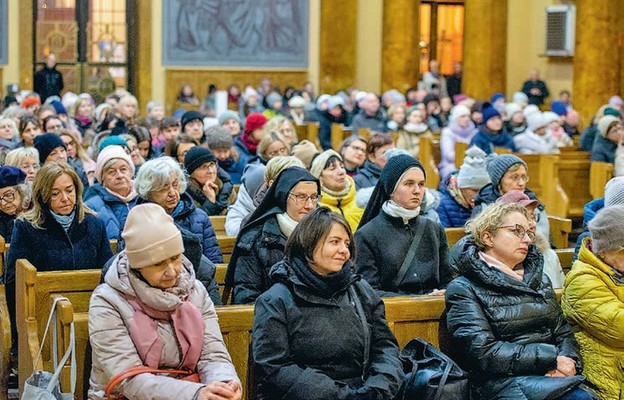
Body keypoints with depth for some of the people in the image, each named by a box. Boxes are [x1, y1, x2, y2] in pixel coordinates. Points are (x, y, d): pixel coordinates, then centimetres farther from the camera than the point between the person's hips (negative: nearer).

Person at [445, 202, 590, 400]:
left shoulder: (539, 280, 21)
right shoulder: (464, 289, 0)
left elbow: (563, 331, 17)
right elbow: (482, 352, -11)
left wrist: (567, 360, -7)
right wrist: (551, 359, -12)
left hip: (550, 376, 6)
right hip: (503, 382, -6)